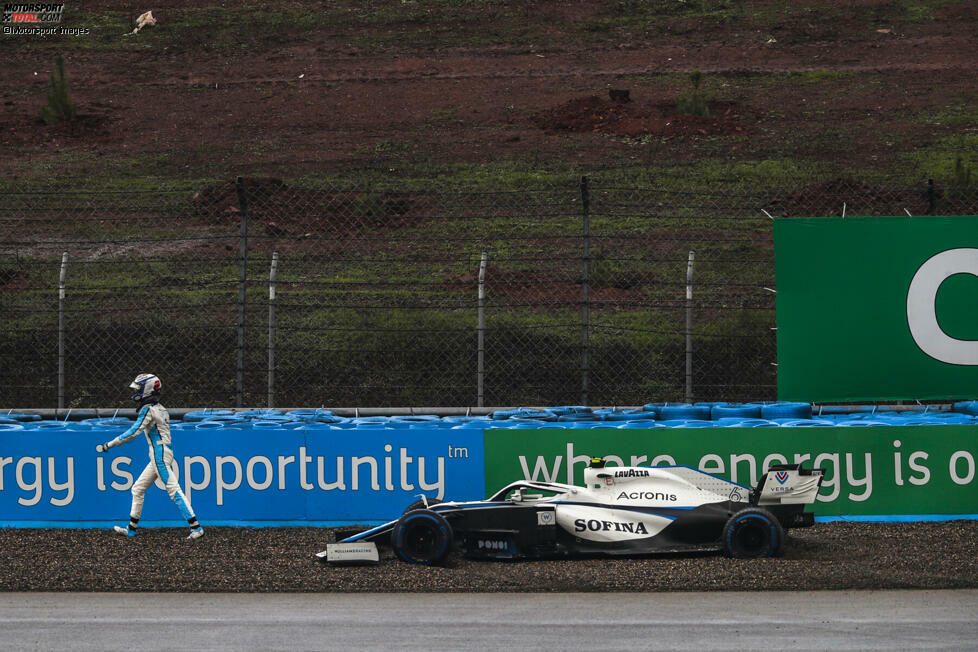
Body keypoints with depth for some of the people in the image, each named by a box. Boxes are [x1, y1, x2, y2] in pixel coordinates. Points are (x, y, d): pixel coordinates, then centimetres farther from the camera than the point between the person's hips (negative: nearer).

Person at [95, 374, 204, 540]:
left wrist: (110, 445, -15)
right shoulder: (161, 409, 15)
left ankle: (196, 527, -16)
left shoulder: (148, 409, -12)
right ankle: (132, 528, 21)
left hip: (160, 453, -10)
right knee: (138, 489, 15)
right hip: (159, 456, 10)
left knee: (174, 490, -12)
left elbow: (134, 432, -19)